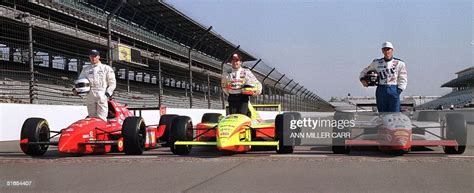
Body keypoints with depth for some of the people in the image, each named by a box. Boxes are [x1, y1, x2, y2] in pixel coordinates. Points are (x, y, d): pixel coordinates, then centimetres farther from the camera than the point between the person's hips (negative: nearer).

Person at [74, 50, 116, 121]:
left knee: (101, 118, -13)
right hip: (90, 96, 4)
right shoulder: (85, 69, 21)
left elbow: (112, 83, 8)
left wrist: (108, 93, -6)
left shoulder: (106, 68, 11)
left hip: (102, 96, -4)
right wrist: (76, 89, 1)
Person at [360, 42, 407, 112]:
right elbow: (364, 71, 22)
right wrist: (362, 79, 1)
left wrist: (399, 90, -8)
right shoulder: (376, 63, 12)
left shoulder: (399, 63, 7)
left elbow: (403, 79, 5)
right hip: (381, 90, 2)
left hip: (394, 90, -2)